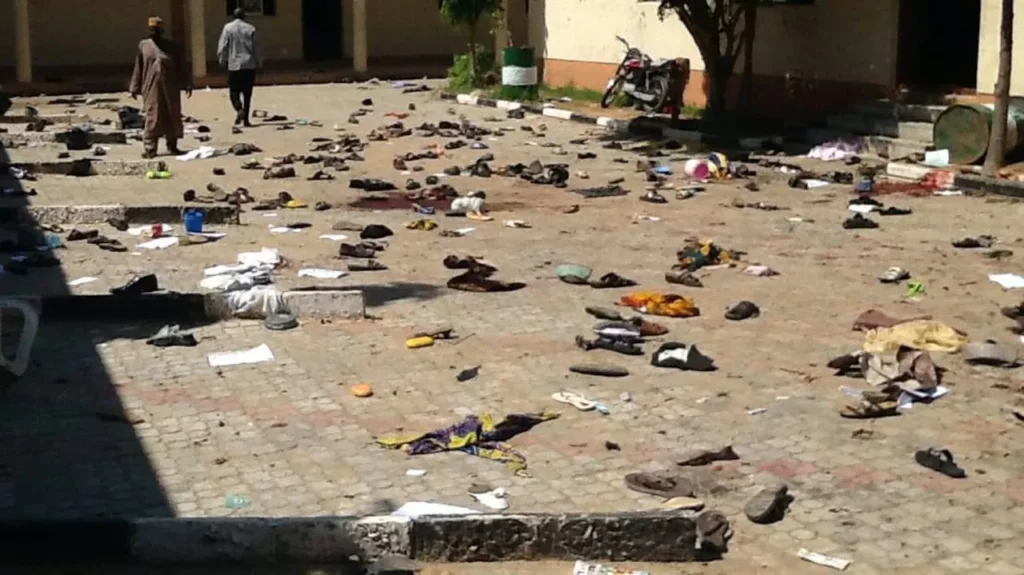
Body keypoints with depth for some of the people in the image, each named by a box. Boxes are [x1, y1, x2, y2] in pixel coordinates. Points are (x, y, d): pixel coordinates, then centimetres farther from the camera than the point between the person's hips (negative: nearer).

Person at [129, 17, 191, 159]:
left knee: (172, 117, 6)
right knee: (152, 118, -3)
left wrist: (186, 84, -2)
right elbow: (138, 68, 7)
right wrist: (135, 88, 6)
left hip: (170, 89, 0)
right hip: (151, 89, 0)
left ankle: (172, 146, 19)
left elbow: (181, 67, 4)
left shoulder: (172, 46, 2)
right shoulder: (143, 45, 4)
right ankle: (150, 148, -1)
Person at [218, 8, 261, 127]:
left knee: (234, 91, 6)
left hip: (234, 65, -1)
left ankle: (239, 110, -21)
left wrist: (222, 61, 10)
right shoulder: (251, 29, 0)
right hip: (249, 65, 1)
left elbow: (222, 47, -2)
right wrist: (257, 63, 9)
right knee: (247, 93, 7)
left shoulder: (228, 28, -1)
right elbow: (255, 48, 1)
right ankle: (246, 119, 6)